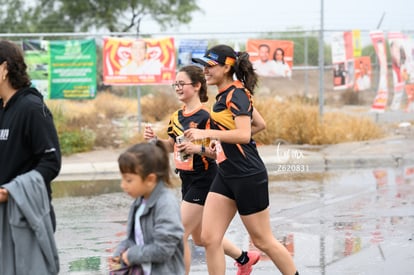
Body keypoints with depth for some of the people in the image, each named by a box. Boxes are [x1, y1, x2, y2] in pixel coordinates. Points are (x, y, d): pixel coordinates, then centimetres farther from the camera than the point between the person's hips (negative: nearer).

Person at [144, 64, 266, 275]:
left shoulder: (205, 117, -17)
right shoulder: (177, 117, 6)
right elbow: (172, 146, 18)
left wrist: (199, 148, -33)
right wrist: (155, 140, 0)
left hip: (203, 181, -9)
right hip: (187, 181, 9)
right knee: (200, 238, 20)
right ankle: (245, 258, 41)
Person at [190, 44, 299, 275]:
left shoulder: (236, 94, -14)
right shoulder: (225, 95, 13)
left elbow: (244, 134, -25)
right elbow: (260, 124, 23)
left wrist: (207, 133, -25)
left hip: (248, 177, -9)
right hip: (226, 176, 9)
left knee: (263, 240, 3)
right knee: (209, 238, 0)